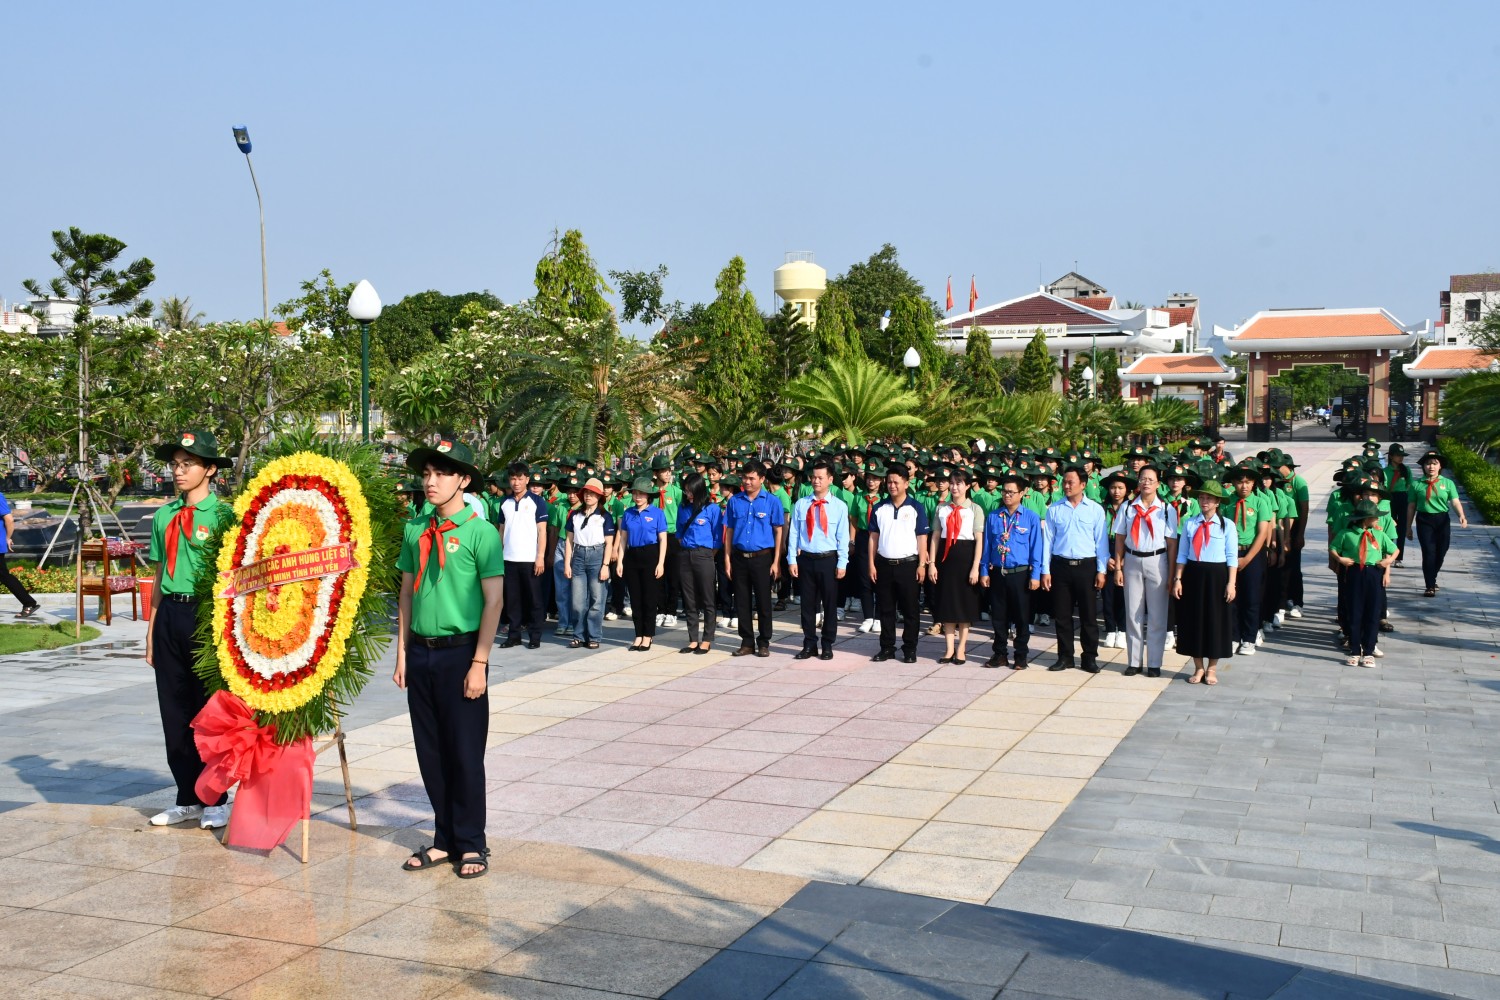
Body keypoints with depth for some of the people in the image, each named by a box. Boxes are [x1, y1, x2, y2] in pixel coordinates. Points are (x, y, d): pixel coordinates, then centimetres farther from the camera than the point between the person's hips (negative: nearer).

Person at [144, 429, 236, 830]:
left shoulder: (222, 515, -7)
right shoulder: (164, 515, 10)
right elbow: (160, 576, 14)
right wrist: (151, 631, 12)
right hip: (170, 615, 6)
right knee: (175, 711, 10)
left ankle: (214, 802, 16)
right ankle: (188, 799, 23)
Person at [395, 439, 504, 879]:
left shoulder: (480, 532, -8)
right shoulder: (415, 530, 8)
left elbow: (494, 601, -10)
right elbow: (407, 593, 14)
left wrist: (479, 663, -14)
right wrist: (402, 653, 10)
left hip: (461, 652, -5)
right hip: (421, 653, 5)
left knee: (465, 754, 1)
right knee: (431, 752, 11)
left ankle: (471, 844, 14)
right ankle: (445, 839, 23)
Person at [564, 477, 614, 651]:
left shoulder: (605, 516, 1)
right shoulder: (575, 515, 10)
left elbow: (609, 543, -2)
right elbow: (569, 540, 11)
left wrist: (605, 566, -8)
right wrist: (567, 564, 5)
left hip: (597, 556, -3)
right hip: (578, 557, 3)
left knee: (596, 600, 0)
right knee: (578, 601, 1)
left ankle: (593, 637, 6)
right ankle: (578, 636, 10)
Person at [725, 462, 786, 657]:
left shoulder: (772, 502, -3)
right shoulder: (735, 501, 6)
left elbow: (779, 532, -2)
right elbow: (729, 531, 9)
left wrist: (776, 562, -6)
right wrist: (727, 559, 3)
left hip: (762, 558, -3)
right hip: (740, 558, 3)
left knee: (763, 602, 4)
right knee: (742, 602, 8)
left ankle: (764, 643, 15)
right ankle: (747, 642, 18)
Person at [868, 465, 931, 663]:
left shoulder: (916, 508, -1)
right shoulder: (879, 508, 7)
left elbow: (922, 538, -2)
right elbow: (873, 537, 8)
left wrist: (922, 565, -8)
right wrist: (871, 564, 2)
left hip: (908, 565, -3)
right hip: (884, 564, 3)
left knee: (909, 609, 3)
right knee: (885, 609, 8)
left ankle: (910, 649, 11)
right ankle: (887, 648, 16)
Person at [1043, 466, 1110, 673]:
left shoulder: (1095, 510, 2)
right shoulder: (1054, 509, 5)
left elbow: (1101, 542, 3)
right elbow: (1048, 540, 6)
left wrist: (1101, 571, -2)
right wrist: (1046, 571, 1)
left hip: (1086, 566, -1)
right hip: (1060, 565, 1)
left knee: (1088, 615, 3)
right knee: (1062, 615, 5)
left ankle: (1090, 658, 13)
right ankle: (1065, 657, 16)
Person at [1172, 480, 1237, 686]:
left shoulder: (1226, 525, -1)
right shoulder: (1189, 523, 4)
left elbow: (1232, 557, -2)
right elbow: (1182, 554, 6)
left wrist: (1231, 583, -9)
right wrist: (1177, 579, -1)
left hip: (1217, 576, -2)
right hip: (1193, 575, 2)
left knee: (1216, 620, 5)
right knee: (1194, 620, 6)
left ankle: (1211, 669, 19)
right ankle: (1199, 668, 20)